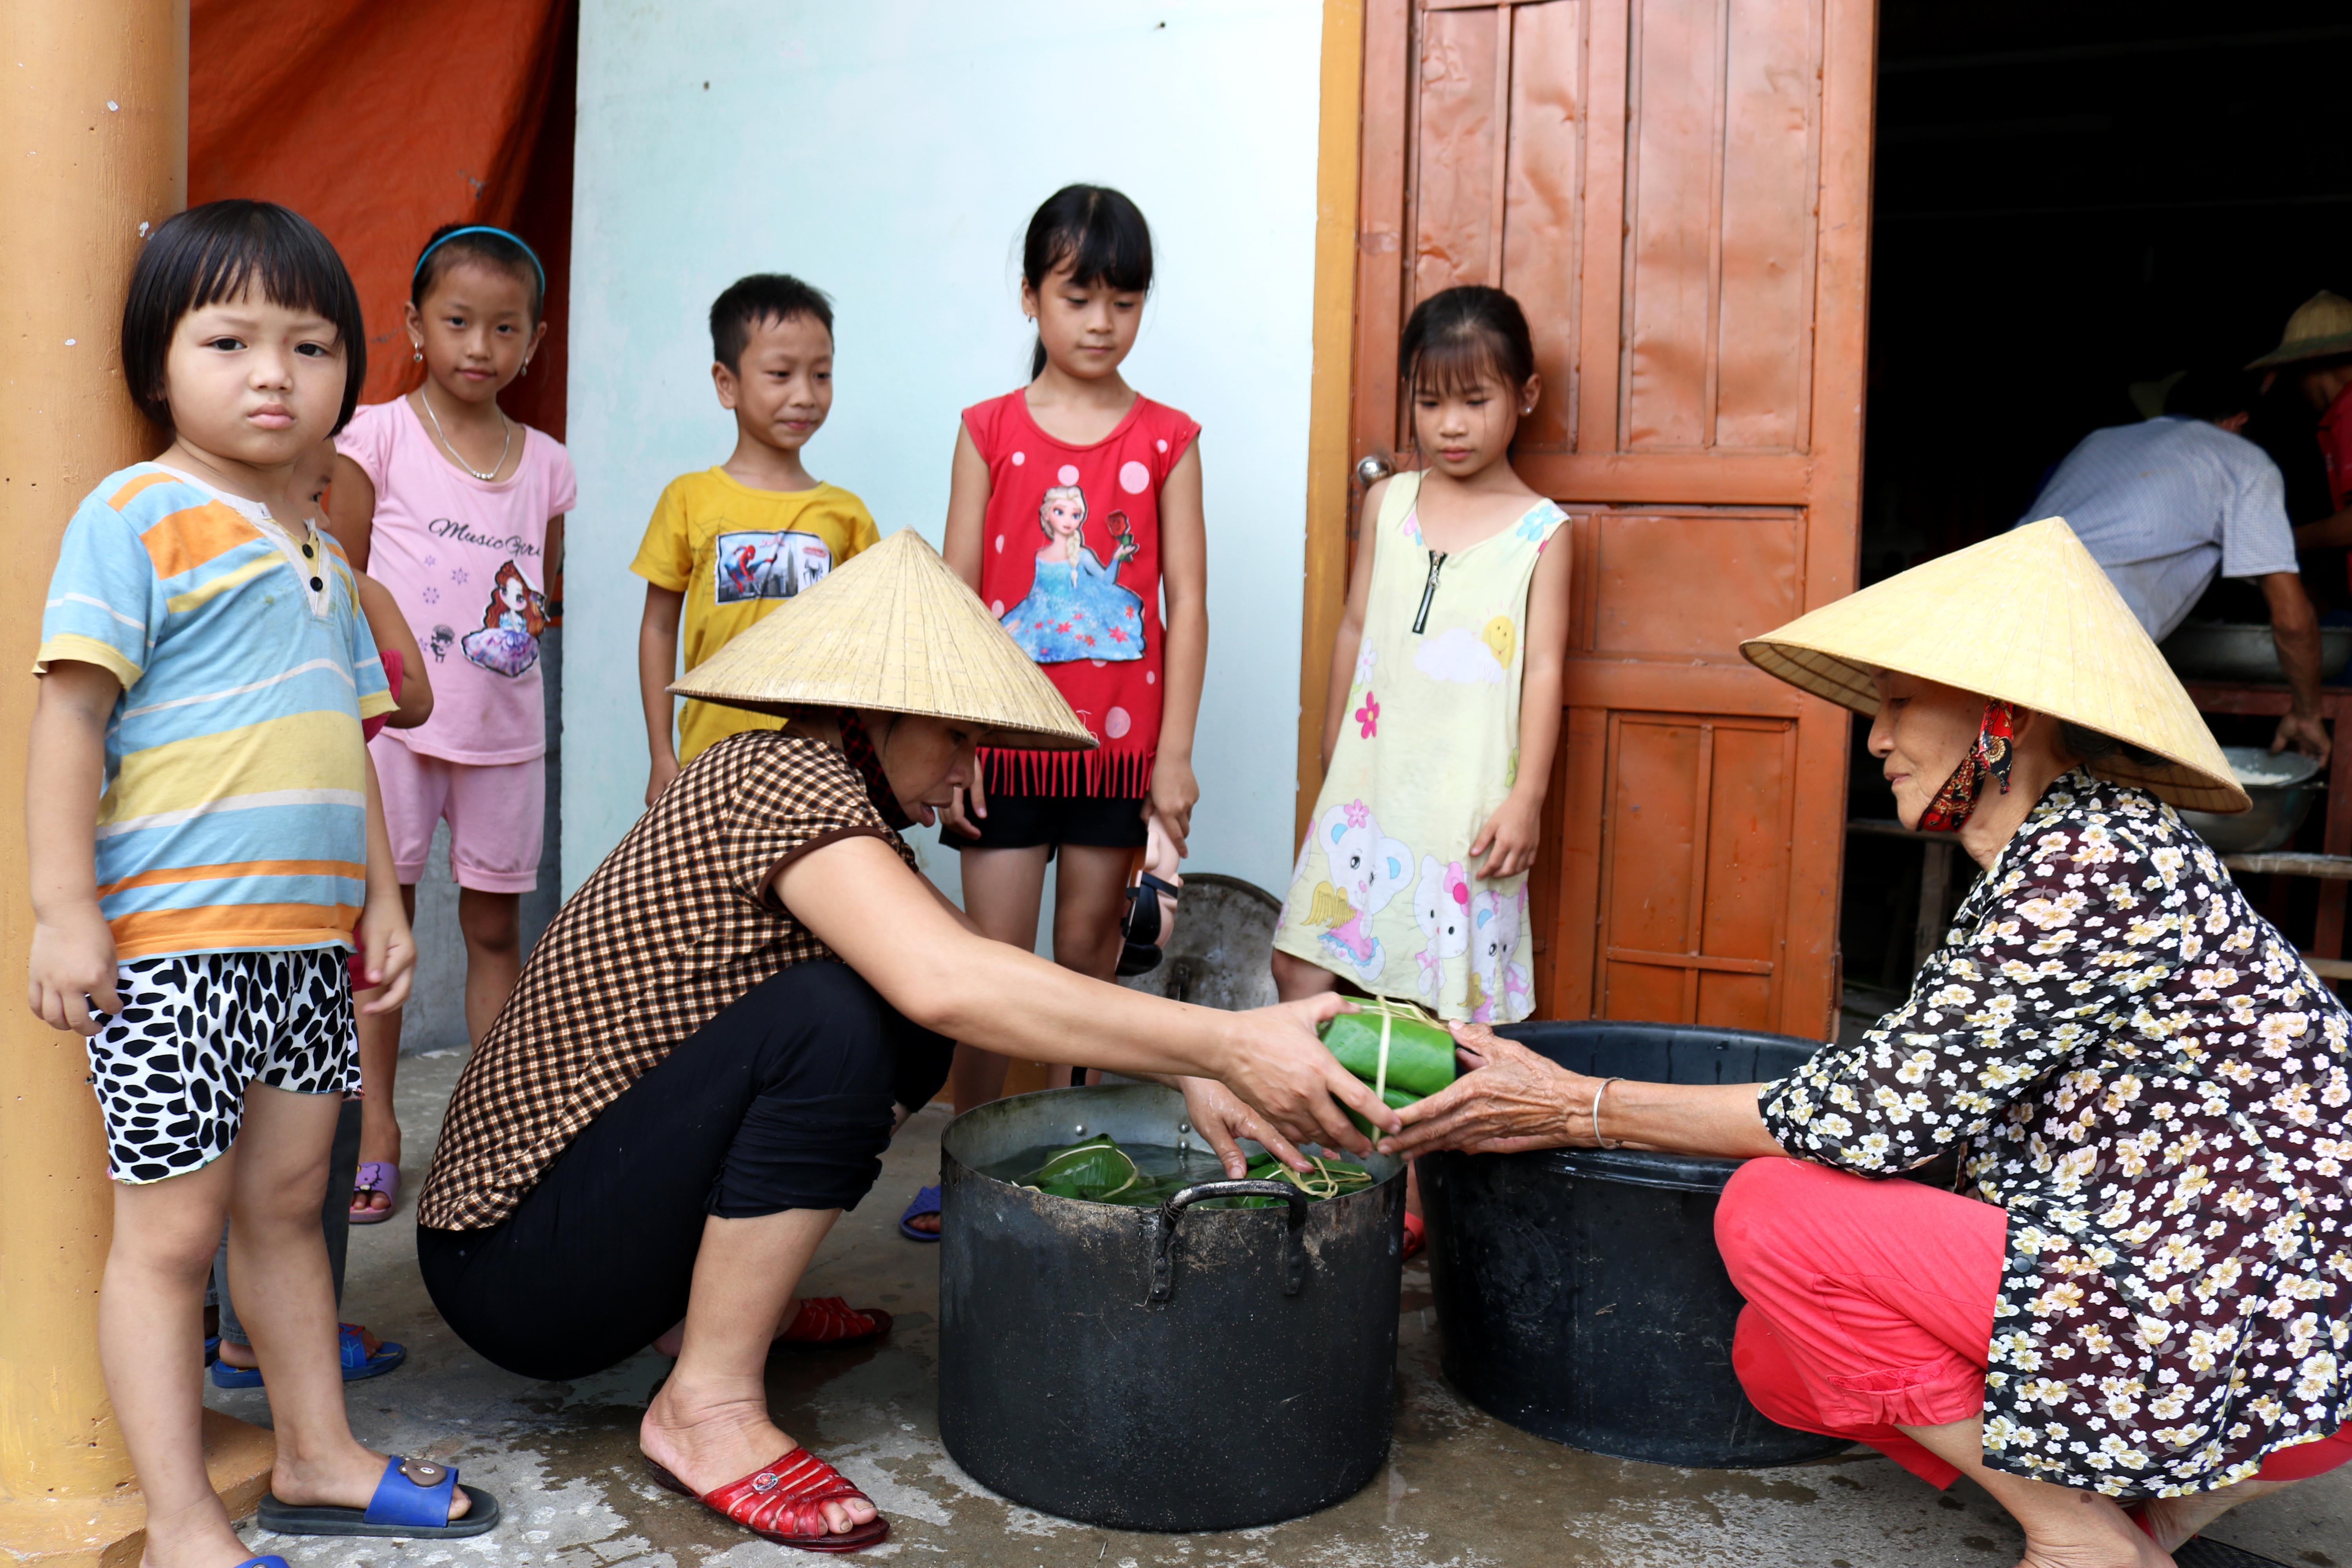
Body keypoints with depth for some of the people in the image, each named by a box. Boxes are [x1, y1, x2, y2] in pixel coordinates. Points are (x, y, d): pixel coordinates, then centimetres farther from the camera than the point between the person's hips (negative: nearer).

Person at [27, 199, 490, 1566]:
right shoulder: (137, 515, -5)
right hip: (170, 935, -7)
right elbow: (71, 710, -11)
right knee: (171, 1229, 2)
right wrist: (64, 909, -16)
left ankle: (318, 1458, 30)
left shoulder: (317, 549, 17)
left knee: (287, 1200, 17)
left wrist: (381, 894, 17)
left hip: (304, 935, 7)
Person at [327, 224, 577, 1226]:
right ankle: (375, 1134, 14)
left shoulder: (545, 461, 7)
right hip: (395, 720, -3)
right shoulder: (379, 436, -2)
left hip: (506, 728, 3)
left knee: (496, 928, 10)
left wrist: (529, 614, -5)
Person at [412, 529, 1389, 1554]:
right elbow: (947, 983, -37)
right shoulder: (784, 775, -21)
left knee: (912, 1037, 3)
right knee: (839, 1014, -27)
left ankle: (744, 1301, 12)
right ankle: (708, 1409, -15)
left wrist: (1186, 1071, -4)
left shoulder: (825, 790, 8)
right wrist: (1224, 1041, -34)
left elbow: (963, 967, 8)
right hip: (514, 1265, -9)